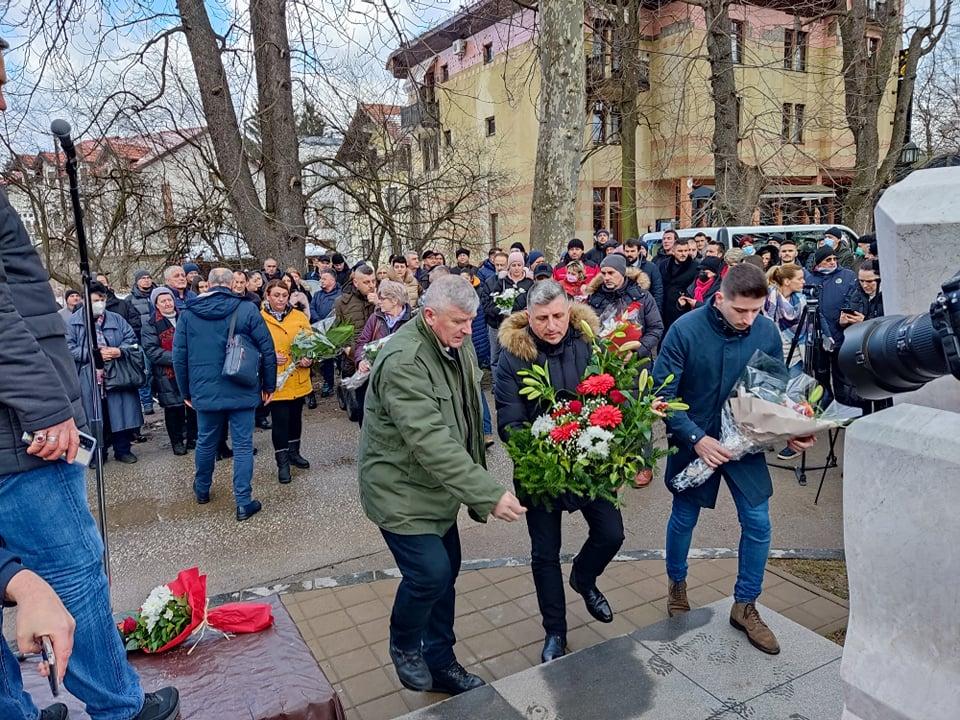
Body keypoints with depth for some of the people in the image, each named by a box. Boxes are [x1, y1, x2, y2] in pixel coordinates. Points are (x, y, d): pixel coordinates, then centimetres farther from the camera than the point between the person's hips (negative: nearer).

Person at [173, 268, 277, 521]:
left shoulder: (187, 313, 1)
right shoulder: (247, 310, -7)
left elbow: (179, 356, 3)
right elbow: (267, 350, -7)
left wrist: (186, 391, 14)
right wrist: (269, 385, 4)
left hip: (205, 391, 3)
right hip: (242, 391, -3)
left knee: (206, 442, 19)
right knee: (243, 445, 3)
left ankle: (202, 490, 38)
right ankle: (244, 503, 5)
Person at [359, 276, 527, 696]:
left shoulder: (457, 344, 0)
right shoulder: (404, 361, -28)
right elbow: (430, 440, -34)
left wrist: (477, 483, 3)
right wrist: (489, 493, -35)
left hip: (438, 485, 8)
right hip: (402, 490, -8)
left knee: (446, 571, 13)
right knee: (430, 574, -11)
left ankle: (439, 662, 32)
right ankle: (403, 646, 20)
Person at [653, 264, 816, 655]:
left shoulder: (767, 333, -9)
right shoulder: (685, 330, -20)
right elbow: (663, 393, -16)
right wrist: (696, 438, -24)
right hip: (694, 441, -2)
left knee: (758, 524, 4)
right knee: (684, 519, 12)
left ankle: (745, 606, 24)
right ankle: (677, 584, 39)